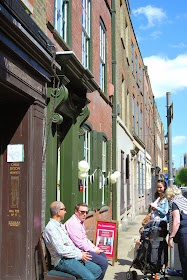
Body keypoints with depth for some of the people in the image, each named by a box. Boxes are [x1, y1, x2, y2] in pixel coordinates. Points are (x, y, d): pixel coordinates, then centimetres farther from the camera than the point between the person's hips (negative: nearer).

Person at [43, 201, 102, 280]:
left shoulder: (61, 225, 18)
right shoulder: (51, 228, -15)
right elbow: (61, 250, -21)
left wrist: (79, 251, 6)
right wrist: (79, 255, -14)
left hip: (73, 256, 10)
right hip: (63, 261, -10)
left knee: (97, 270, 1)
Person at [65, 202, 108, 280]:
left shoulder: (80, 222, 14)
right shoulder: (72, 223, -21)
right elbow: (79, 243, -23)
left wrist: (94, 247, 9)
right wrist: (93, 250, -13)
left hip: (84, 249, 11)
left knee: (103, 255, 23)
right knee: (104, 263, -16)